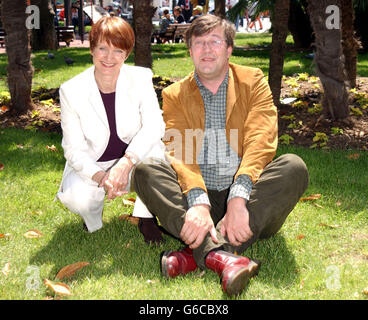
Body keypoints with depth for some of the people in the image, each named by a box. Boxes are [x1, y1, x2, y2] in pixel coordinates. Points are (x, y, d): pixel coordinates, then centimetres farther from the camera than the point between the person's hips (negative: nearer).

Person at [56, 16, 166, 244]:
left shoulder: (141, 78, -12)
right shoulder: (71, 90, -13)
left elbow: (154, 125, -25)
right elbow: (74, 149, -14)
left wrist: (125, 163, -41)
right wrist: (101, 178, -34)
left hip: (134, 163, 1)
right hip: (91, 165, -1)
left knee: (154, 147, -32)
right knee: (77, 198, -32)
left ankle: (147, 217, -9)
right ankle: (93, 218, 8)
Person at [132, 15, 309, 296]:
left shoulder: (253, 81, 6)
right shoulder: (175, 95, 8)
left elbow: (260, 142, -10)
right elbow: (179, 152, -9)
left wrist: (238, 200, -27)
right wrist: (198, 203, -30)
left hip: (247, 199, 0)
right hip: (194, 198, 1)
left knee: (294, 167, -26)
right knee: (145, 169, -22)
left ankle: (196, 253, -36)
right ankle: (219, 256, -43)